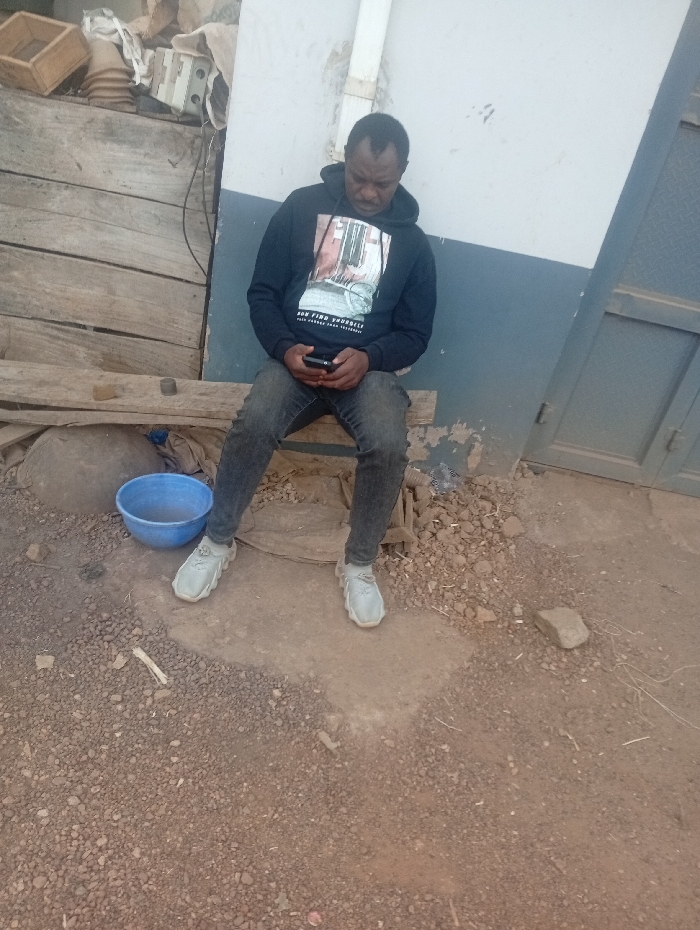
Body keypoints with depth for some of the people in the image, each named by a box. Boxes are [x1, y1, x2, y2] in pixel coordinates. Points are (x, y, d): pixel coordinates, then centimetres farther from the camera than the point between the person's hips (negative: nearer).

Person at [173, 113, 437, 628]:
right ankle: (218, 541, -5)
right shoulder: (302, 206, 5)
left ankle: (359, 563, -5)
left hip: (368, 364, 1)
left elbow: (415, 333, 6)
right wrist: (285, 348, -15)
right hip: (296, 356, 0)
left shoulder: (412, 241, 6)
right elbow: (262, 292, 4)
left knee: (389, 446, -29)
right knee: (253, 425, -30)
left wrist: (368, 358, -15)